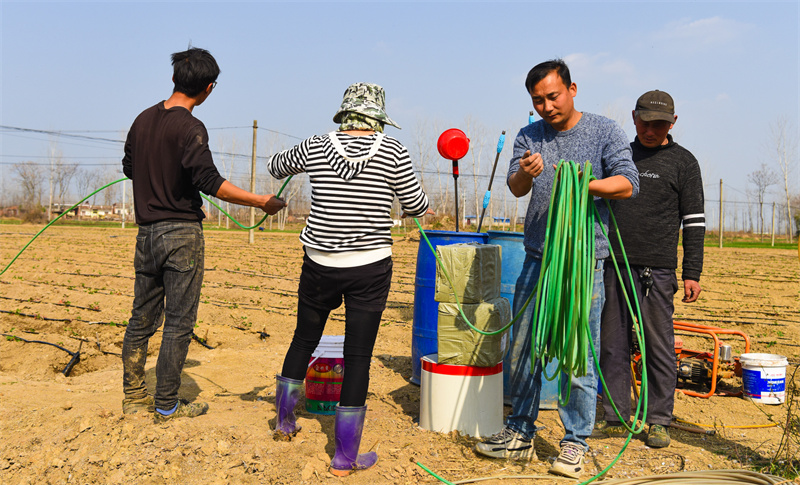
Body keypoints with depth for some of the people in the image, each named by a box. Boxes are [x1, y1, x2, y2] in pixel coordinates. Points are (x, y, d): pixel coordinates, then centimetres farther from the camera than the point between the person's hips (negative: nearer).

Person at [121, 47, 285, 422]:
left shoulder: (143, 120, 9)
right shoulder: (190, 128, -14)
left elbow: (129, 168, 21)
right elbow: (210, 182, -21)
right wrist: (262, 201, -16)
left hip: (146, 232, 7)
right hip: (181, 233, -7)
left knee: (142, 317, 15)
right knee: (178, 322, 2)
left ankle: (133, 396, 24)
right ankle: (166, 406, 9)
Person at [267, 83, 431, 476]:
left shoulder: (315, 147, 0)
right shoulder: (392, 152, -7)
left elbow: (276, 167, 18)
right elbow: (416, 206, -1)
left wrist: (294, 157, 39)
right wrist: (422, 208, 22)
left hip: (319, 265, 3)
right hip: (370, 268, -2)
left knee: (304, 339, 22)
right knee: (358, 356, 4)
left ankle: (284, 421, 41)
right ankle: (345, 458, 12)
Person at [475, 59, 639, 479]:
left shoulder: (605, 132, 1)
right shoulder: (529, 136, 10)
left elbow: (627, 185, -7)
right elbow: (515, 187, -4)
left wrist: (582, 185, -23)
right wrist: (524, 174, -27)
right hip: (537, 258, 4)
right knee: (522, 350, 9)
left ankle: (575, 444, 13)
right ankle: (520, 435, 23)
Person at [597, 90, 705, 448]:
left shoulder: (683, 162, 5)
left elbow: (694, 222, 2)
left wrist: (692, 274, -5)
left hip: (656, 269, -3)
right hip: (611, 264, 4)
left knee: (659, 347, 0)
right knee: (613, 344, 6)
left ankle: (659, 421, 13)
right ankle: (616, 418, 16)